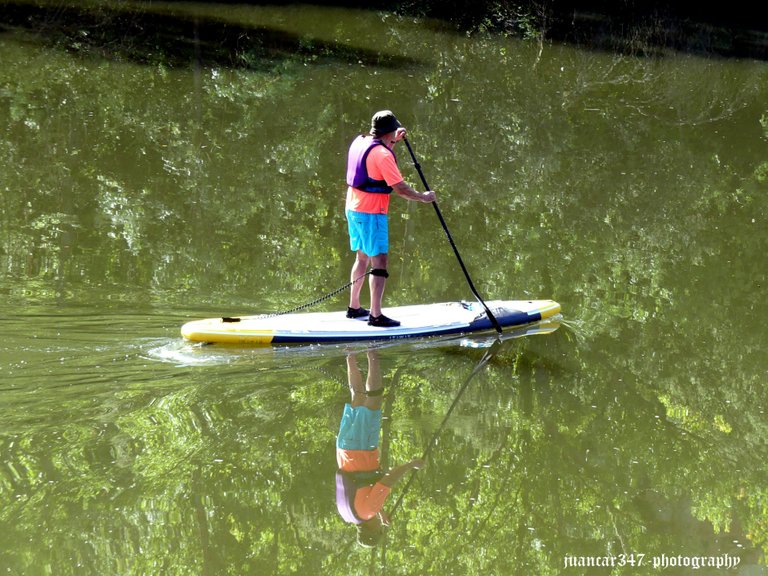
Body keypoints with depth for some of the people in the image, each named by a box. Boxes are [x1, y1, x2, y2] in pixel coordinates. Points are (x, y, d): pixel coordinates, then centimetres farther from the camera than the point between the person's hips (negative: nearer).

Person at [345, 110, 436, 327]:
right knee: (379, 261, -6)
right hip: (371, 214, -9)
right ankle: (376, 315, -8)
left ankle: (354, 307, 29)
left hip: (353, 209, 9)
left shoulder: (360, 142, 6)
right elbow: (400, 188, -20)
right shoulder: (382, 154, -20)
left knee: (362, 257, 21)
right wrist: (424, 197, -6)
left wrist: (394, 142, 26)